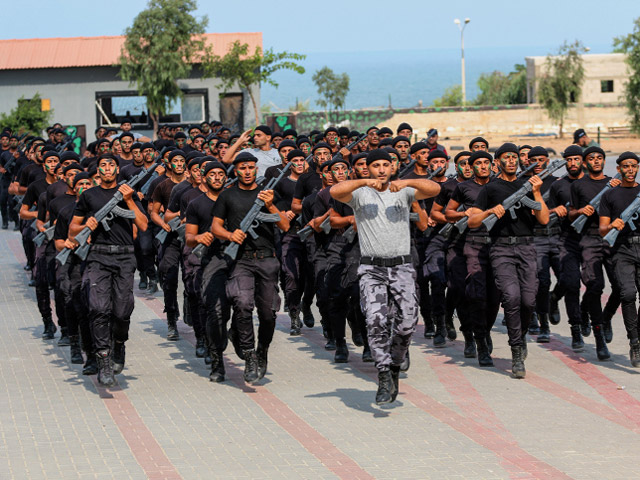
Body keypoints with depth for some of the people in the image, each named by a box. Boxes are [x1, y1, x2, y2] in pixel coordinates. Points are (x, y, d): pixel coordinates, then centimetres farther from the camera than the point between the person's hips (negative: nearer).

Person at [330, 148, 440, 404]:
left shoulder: (404, 193, 9)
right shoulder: (360, 193, 6)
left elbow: (434, 189, -6)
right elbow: (335, 192, -13)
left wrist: (407, 182, -22)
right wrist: (365, 182, -22)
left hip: (402, 268, 1)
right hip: (371, 268, -1)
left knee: (406, 324, -8)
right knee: (376, 320, -20)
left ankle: (394, 367, 16)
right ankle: (384, 375, -15)